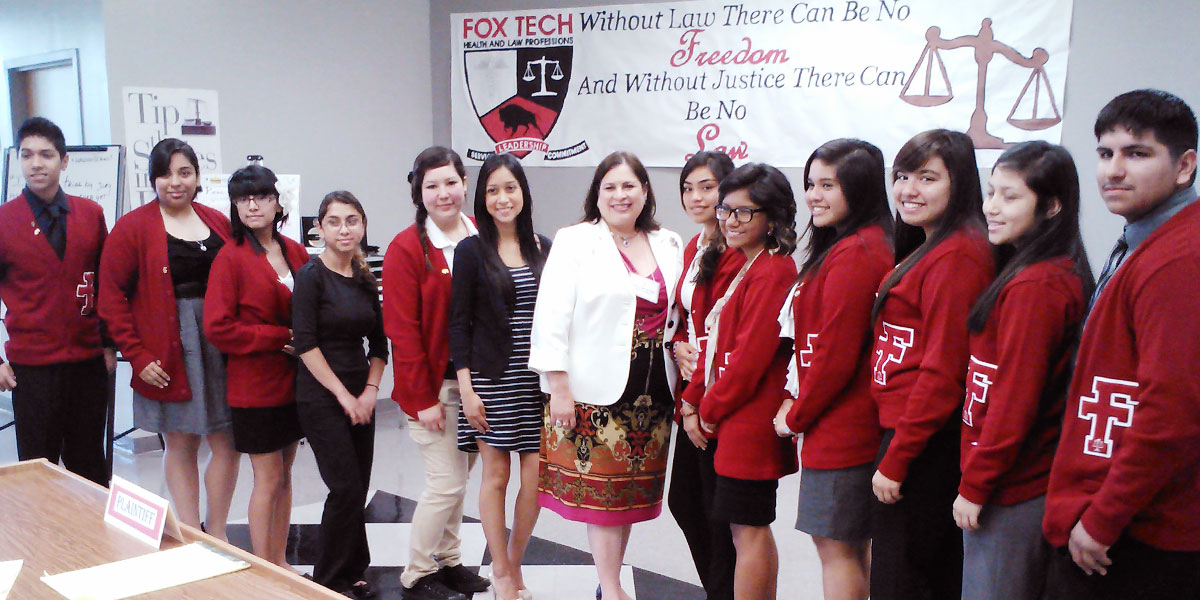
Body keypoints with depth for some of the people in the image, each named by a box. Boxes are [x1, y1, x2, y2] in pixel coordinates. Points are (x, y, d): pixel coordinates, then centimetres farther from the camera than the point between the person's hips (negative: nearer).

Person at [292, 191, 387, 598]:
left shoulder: (366, 280, 9)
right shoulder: (311, 275, -8)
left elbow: (379, 343, 13)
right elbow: (305, 343, -14)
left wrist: (370, 390, -1)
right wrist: (343, 395, -13)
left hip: (359, 396, 6)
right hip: (321, 397, -6)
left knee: (357, 487, 8)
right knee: (346, 487, -6)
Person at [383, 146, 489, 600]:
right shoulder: (406, 248, -10)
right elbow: (402, 331, -11)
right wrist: (423, 399, -12)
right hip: (435, 385, -5)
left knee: (458, 477, 13)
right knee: (447, 482, -2)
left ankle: (448, 561, 31)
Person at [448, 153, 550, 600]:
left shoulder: (543, 248, 8)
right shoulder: (471, 251, -1)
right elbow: (459, 324, -3)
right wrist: (467, 388, -9)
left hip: (536, 378, 3)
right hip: (491, 379, -3)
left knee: (536, 476, 2)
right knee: (496, 475, 4)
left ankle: (515, 562, 23)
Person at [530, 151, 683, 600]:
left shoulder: (669, 246, 12)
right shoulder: (574, 242, -3)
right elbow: (552, 319, -8)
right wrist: (559, 388, -13)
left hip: (651, 393, 5)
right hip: (595, 392, -4)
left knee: (632, 490, 11)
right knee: (603, 489, 0)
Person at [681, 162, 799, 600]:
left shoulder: (772, 272, -16)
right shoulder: (747, 267, 16)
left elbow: (751, 354, -19)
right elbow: (718, 344, 16)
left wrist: (712, 408, -9)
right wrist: (694, 398, 7)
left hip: (750, 422, -10)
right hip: (735, 421, 10)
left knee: (747, 530, -2)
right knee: (753, 528, 17)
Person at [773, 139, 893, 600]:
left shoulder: (853, 254, -19)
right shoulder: (873, 245, 12)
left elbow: (836, 354, -20)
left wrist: (796, 417, -7)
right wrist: (800, 405, 8)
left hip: (839, 429, -10)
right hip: (856, 429, 10)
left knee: (835, 545, 0)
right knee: (857, 545, 18)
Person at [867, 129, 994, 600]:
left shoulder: (957, 256, -17)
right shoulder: (927, 250, 15)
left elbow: (942, 372, -21)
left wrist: (894, 460, -17)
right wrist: (896, 449, 13)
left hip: (924, 444, -10)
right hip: (908, 432, 10)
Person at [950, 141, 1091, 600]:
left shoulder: (1032, 287, -20)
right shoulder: (1061, 274, 9)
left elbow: (1014, 399, -20)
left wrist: (973, 486, -12)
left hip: (1010, 492, -9)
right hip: (1031, 481, 9)